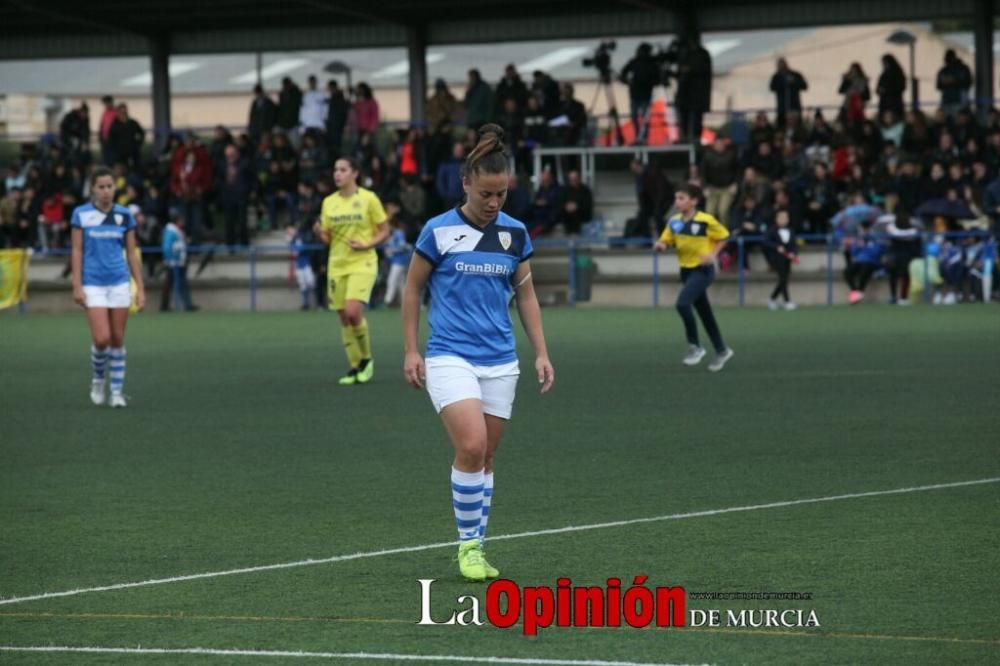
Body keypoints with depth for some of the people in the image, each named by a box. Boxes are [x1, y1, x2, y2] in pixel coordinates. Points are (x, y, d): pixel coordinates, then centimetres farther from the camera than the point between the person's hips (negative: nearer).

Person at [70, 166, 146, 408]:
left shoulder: (124, 215, 4)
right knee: (101, 339, -12)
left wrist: (140, 288, 3)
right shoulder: (81, 214, -1)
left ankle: (117, 391, 11)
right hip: (93, 285, -2)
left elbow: (132, 253, 7)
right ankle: (98, 379, 16)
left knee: (118, 339, 2)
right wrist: (77, 286, -6)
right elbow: (77, 251, 1)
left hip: (119, 283, 2)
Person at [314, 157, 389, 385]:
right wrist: (319, 232, -11)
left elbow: (384, 231, 1)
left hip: (362, 262, -5)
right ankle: (355, 367, 14)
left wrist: (366, 245, -15)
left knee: (353, 311, -21)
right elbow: (327, 239, 11)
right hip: (337, 264, 5)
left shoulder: (368, 198, -3)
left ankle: (366, 359, -1)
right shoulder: (329, 202, 8)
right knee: (344, 317, 3)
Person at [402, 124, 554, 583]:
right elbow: (412, 289, 4)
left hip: (500, 361, 4)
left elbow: (525, 294, 14)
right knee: (471, 446, -20)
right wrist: (411, 351, 0)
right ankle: (468, 544, -5)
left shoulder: (515, 233, 5)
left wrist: (541, 353, 7)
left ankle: (476, 549, 18)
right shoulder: (438, 231, -6)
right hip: (450, 356, -4)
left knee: (485, 457, 6)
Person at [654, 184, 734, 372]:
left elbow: (723, 237, -4)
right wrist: (660, 245, -16)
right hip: (686, 270, 7)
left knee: (682, 303, -24)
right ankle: (721, 351, 28)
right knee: (704, 312, 14)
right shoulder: (674, 222, 1)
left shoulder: (706, 221, -15)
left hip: (703, 270, -7)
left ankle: (695, 346, -9)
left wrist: (713, 254, -17)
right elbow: (665, 241, 7)